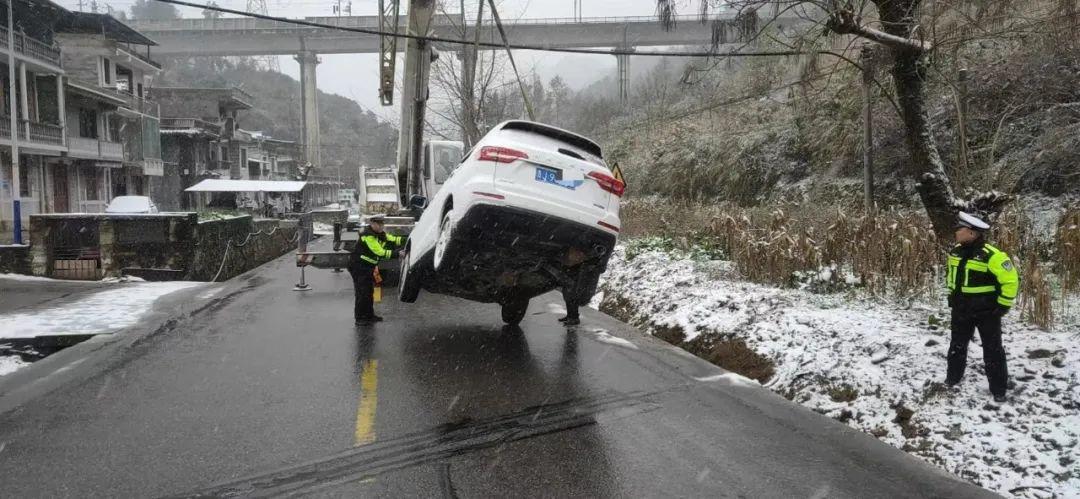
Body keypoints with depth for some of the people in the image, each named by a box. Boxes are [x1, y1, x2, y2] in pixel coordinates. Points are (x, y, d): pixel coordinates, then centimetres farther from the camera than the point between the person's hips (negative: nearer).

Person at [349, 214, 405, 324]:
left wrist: (405, 240, -15)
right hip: (358, 267, -10)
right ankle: (359, 317, -3)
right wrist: (395, 254, -33)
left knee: (369, 291, 15)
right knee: (362, 292, -9)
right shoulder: (368, 235, -23)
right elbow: (379, 252, -29)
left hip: (368, 267, 10)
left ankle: (369, 315, 24)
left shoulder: (380, 234, 8)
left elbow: (393, 240, 1)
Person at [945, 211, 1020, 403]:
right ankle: (953, 378, 34)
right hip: (961, 310, 6)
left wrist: (1003, 305, -14)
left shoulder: (991, 256, -23)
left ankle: (998, 390, 15)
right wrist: (952, 296, 17)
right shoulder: (956, 251, 0)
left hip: (987, 312, -6)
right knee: (957, 346, 18)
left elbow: (1010, 279, -18)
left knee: (992, 351, 5)